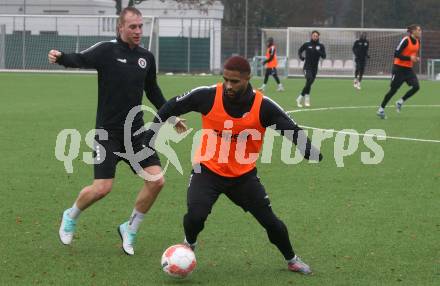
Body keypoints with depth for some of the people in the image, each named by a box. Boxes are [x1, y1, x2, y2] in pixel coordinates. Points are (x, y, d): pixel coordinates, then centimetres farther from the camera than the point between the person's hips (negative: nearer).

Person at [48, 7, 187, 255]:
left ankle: (130, 230, 13)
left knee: (157, 180, -7)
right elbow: (80, 60, -23)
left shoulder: (147, 57, 7)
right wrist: (60, 57, -44)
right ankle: (70, 218, 20)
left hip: (136, 132, 5)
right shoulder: (107, 51, -9)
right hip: (108, 132, -5)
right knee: (103, 188, -12)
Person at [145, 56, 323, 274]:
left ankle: (291, 260, 31)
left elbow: (293, 131, -13)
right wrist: (150, 137, 0)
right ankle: (189, 246, 15)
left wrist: (313, 154, -29)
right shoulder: (207, 96, -18)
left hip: (244, 174, 1)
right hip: (208, 169, -1)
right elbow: (171, 107, -4)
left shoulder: (263, 106, -18)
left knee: (270, 221, 3)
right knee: (195, 216, -21)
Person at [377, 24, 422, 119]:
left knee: (416, 86, -13)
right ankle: (381, 109, 15)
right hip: (399, 68, -7)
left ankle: (400, 102, 7)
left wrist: (416, 58, 0)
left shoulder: (417, 42, 6)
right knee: (393, 89, 0)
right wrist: (409, 58, -25)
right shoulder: (406, 40, -18)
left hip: (409, 69, 7)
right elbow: (396, 54, -20)